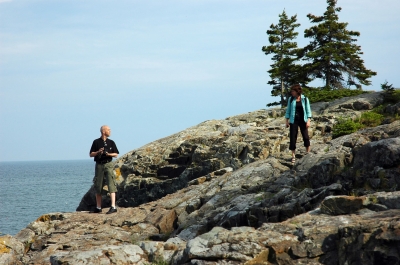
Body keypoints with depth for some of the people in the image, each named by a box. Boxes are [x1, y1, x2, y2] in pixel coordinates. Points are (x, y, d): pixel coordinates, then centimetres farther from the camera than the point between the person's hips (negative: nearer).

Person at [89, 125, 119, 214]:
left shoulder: (111, 142, 9)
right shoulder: (96, 142, 4)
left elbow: (116, 154, 11)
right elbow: (91, 154, 6)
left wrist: (109, 154, -9)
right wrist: (98, 152, -13)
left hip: (108, 164, -1)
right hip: (99, 165, 1)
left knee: (111, 185, -12)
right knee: (98, 186, 6)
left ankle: (113, 207, -17)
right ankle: (98, 207, 16)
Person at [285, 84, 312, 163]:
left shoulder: (305, 99, -2)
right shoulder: (291, 99, 2)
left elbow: (308, 110, 0)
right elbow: (288, 110, 8)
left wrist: (308, 120, -9)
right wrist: (287, 121, 4)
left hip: (302, 120, -1)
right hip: (293, 121, 1)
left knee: (306, 137, -3)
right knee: (293, 138, -2)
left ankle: (308, 153, 15)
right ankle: (293, 156, 6)